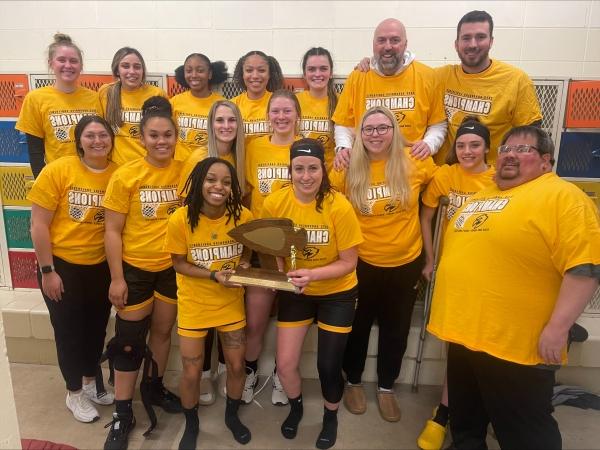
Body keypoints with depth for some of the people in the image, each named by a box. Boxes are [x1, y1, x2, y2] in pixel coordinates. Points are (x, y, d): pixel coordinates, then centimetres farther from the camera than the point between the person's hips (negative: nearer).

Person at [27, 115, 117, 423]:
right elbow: (38, 225, -12)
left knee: (96, 327, 18)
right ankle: (74, 393, 34)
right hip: (62, 265, -3)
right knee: (68, 330, 12)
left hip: (102, 266, 3)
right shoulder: (57, 170, -14)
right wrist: (47, 271, -12)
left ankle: (90, 381, 43)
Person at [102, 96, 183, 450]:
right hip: (135, 269, -2)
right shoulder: (125, 176, -11)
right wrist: (116, 278, -9)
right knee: (129, 340, 8)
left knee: (163, 331, 19)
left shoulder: (186, 170, -5)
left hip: (174, 267, 3)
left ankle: (154, 388, 42)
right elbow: (112, 231, -7)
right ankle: (123, 413, 24)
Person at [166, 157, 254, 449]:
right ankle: (191, 425, 39)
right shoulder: (180, 219, -21)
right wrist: (214, 275, -23)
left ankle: (232, 415, 43)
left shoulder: (243, 216, -15)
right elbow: (179, 263, -10)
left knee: (236, 366, 13)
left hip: (231, 304, 2)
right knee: (191, 373, 8)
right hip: (194, 305, -1)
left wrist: (244, 265, -17)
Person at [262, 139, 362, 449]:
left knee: (328, 365, 4)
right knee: (285, 364, 5)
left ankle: (331, 416, 38)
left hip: (336, 293, -2)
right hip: (295, 293, 2)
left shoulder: (339, 206, -24)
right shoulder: (274, 203, -16)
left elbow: (349, 262, -18)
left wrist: (313, 274, -33)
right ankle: (296, 406, 41)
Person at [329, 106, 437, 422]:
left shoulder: (415, 162, -9)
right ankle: (353, 382, 41)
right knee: (358, 325, 17)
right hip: (362, 262, -1)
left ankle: (386, 387, 39)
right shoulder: (348, 168, -10)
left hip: (405, 262, 2)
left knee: (396, 328, 17)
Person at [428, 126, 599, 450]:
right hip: (464, 334, 8)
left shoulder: (563, 198, -10)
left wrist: (558, 327, -22)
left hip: (516, 343, -8)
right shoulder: (479, 197, 15)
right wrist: (451, 320, 22)